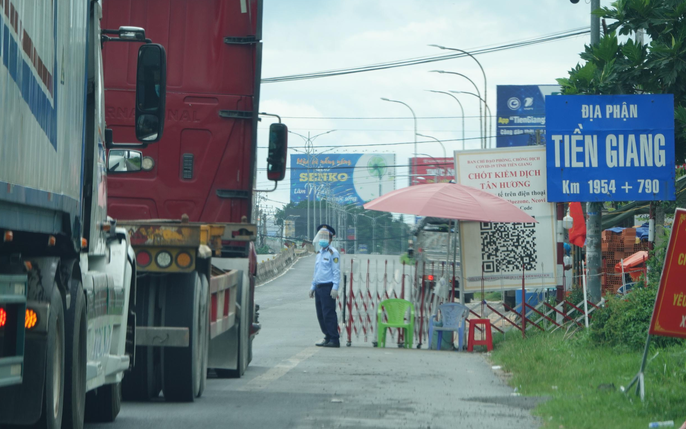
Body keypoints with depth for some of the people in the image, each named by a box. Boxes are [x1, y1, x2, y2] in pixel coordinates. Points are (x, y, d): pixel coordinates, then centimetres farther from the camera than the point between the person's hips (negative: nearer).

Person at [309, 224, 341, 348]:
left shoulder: (333, 253, -6)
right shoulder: (319, 253, 19)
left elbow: (336, 271, -11)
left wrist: (335, 288, -18)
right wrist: (313, 286, 22)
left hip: (328, 287, -8)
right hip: (319, 287, 8)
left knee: (329, 313, -10)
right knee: (320, 314, 7)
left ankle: (334, 340, -8)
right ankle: (328, 338, 13)